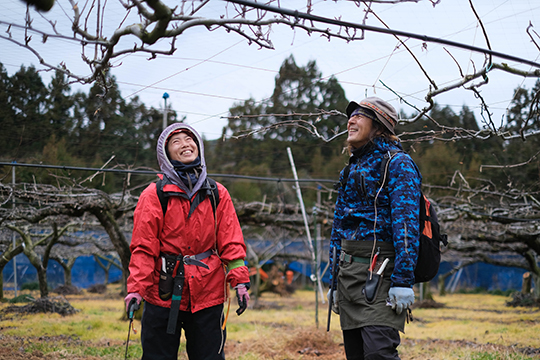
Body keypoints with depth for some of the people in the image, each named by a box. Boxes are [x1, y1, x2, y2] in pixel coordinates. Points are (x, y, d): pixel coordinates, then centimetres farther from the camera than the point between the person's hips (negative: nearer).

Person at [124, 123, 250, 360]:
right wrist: (136, 287, -13)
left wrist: (239, 280, -4)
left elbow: (231, 241, 6)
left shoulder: (217, 194, 7)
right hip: (164, 294, -2)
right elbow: (143, 246, -4)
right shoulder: (155, 194, -2)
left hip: (208, 294, 2)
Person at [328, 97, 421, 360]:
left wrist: (403, 280, -21)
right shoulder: (351, 169, 20)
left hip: (379, 272, -8)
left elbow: (406, 224, -13)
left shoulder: (397, 163, -4)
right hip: (348, 273, 8)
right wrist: (335, 283, 20)